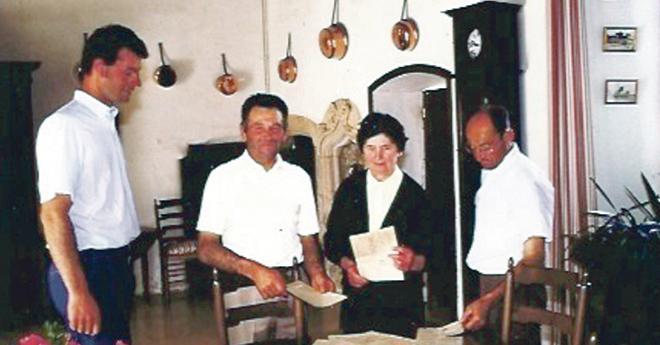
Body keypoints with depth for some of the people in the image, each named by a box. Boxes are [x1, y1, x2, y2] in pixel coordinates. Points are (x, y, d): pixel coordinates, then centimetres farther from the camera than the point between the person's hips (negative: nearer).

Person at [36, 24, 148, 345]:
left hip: (115, 265, 9)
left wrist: (122, 265, 15)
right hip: (86, 268, -9)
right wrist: (78, 293, -24)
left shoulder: (105, 122, 14)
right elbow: (54, 214, -20)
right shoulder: (63, 126, -14)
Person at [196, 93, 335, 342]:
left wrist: (316, 271, -3)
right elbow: (207, 249, -1)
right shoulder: (223, 177, 5)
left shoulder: (298, 177, 17)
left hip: (292, 284, 3)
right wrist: (255, 271, -15)